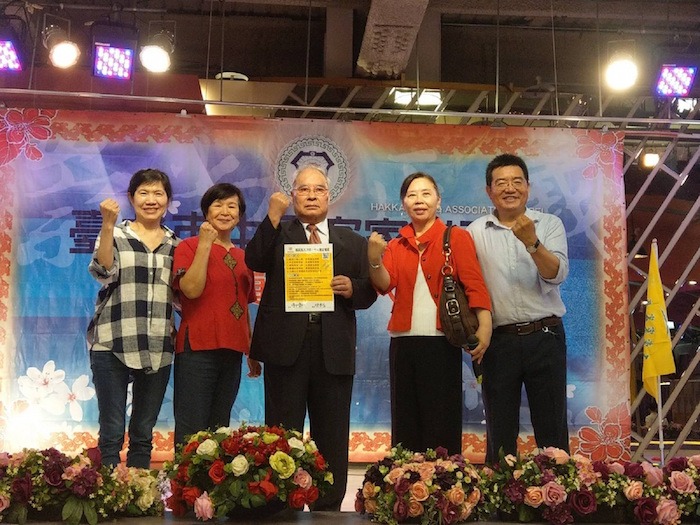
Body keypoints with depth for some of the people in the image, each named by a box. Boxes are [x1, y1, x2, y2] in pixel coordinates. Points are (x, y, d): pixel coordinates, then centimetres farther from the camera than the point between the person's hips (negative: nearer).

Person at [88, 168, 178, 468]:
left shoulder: (175, 244, 12)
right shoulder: (114, 235, 4)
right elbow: (103, 273, -13)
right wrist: (108, 225, -20)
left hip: (158, 350, 3)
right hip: (112, 345, -3)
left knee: (144, 433, 12)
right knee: (112, 432, 1)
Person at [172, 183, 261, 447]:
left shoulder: (243, 257, 16)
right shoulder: (190, 246, 0)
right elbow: (191, 290, -17)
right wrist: (205, 244, -13)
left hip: (232, 352, 6)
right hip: (198, 348, -6)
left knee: (219, 430, 10)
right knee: (192, 429, -5)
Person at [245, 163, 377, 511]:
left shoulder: (353, 242, 15)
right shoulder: (277, 234, 10)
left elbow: (369, 293, 9)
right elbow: (254, 261, -10)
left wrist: (352, 288, -12)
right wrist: (273, 216, -15)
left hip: (334, 349, 2)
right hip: (286, 345, -1)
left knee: (332, 437, 8)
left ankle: (329, 508, 19)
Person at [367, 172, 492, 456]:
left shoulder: (457, 237, 3)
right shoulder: (396, 245, 15)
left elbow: (474, 283, -8)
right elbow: (385, 284, 0)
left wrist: (484, 325, -23)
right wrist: (374, 260, -21)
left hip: (442, 343, -4)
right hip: (403, 343, 4)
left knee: (443, 427, 1)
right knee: (405, 425, 9)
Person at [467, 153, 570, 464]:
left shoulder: (550, 224, 5)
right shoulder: (476, 232, 6)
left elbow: (558, 274, -8)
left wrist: (532, 242, -22)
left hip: (545, 336, 0)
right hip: (498, 340, 1)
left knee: (552, 431, 6)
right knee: (500, 434, 10)